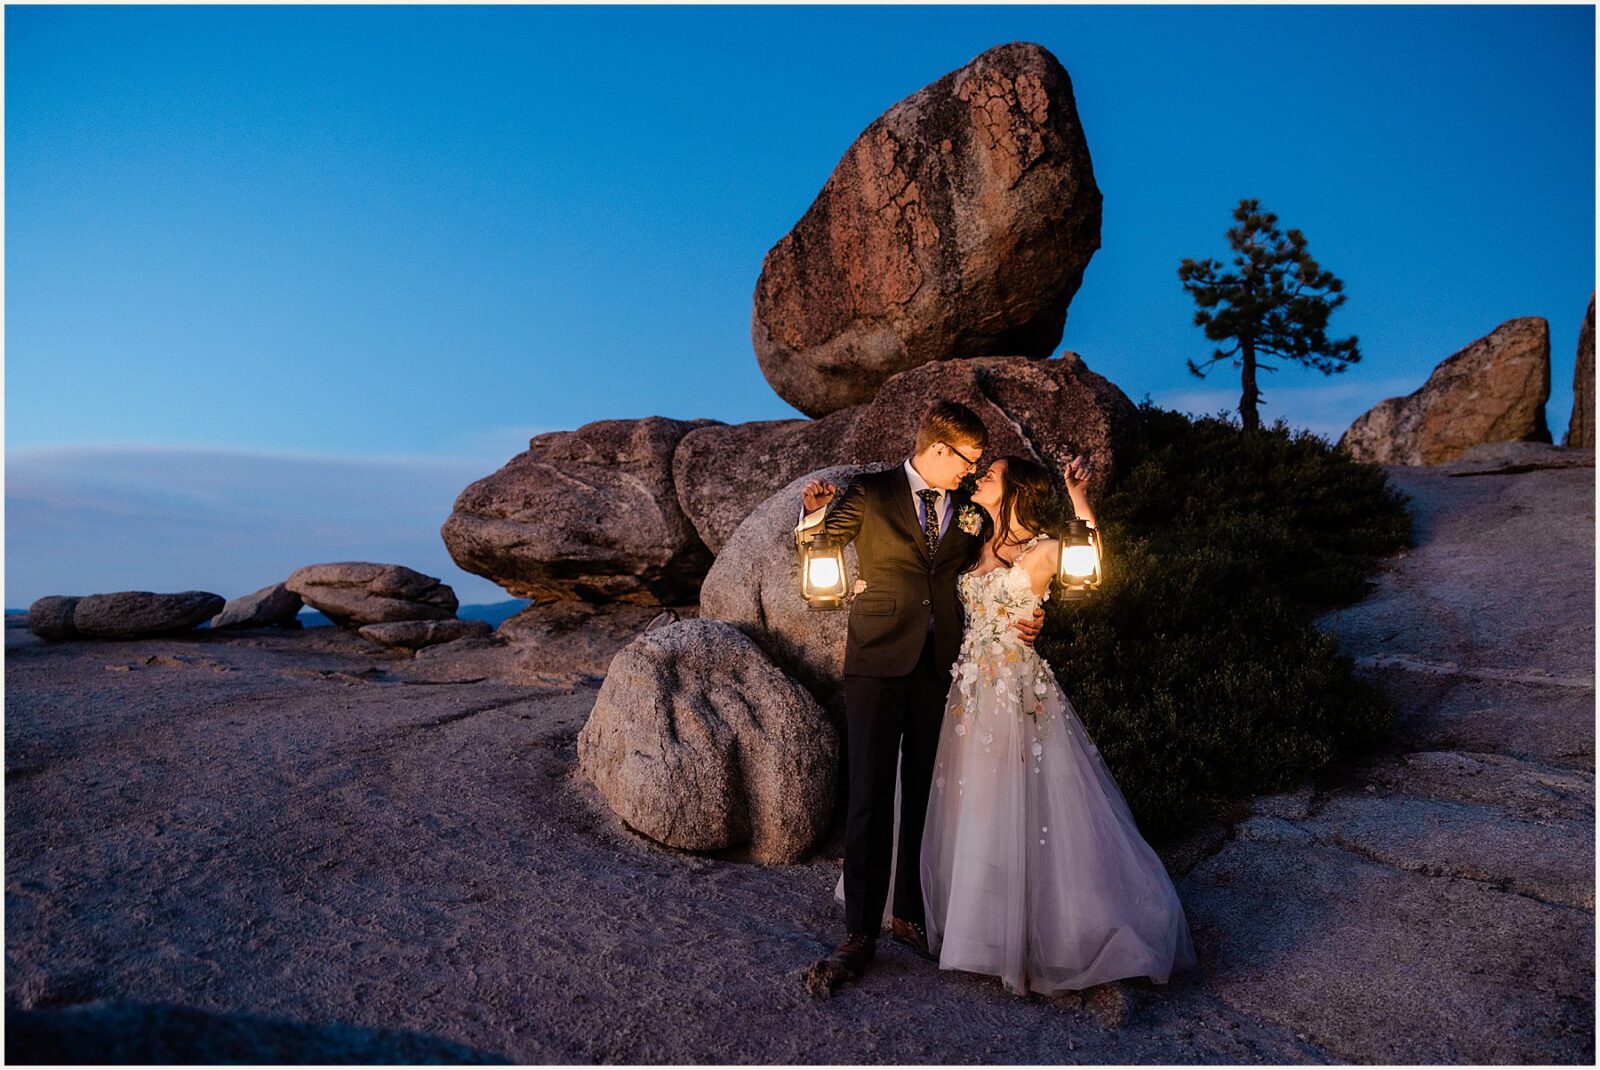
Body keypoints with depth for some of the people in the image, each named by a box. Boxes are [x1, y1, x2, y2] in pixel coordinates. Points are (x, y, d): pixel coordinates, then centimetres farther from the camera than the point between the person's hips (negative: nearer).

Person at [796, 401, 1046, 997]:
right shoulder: (870, 494, 2)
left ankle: (911, 914, 26)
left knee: (926, 796, 11)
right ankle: (860, 935, 4)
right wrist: (814, 510, -19)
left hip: (942, 668, 4)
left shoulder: (969, 511, 12)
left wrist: (1020, 622, 0)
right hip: (879, 663, -3)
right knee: (869, 800, -4)